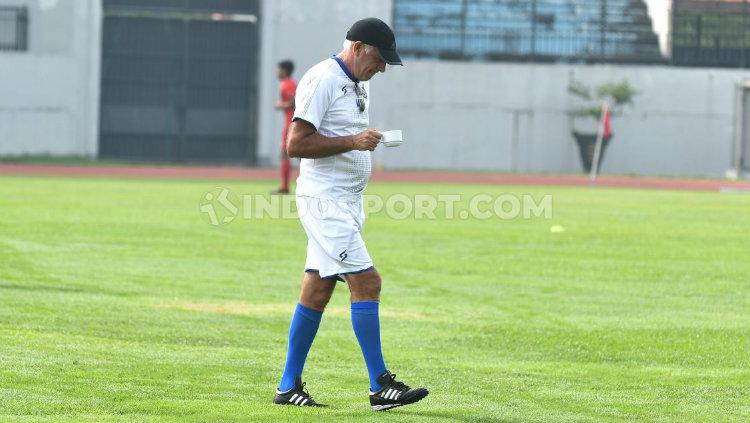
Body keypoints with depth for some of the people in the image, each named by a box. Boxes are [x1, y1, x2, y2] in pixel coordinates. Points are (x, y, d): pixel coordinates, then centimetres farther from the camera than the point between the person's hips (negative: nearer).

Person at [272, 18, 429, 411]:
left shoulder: (359, 84, 16)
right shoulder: (322, 80, -14)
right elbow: (295, 144, -20)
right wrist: (352, 142, -23)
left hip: (348, 202, 10)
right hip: (324, 198, -10)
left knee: (317, 291, 10)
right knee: (366, 282, -13)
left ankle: (289, 386, 14)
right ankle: (380, 386, -12)